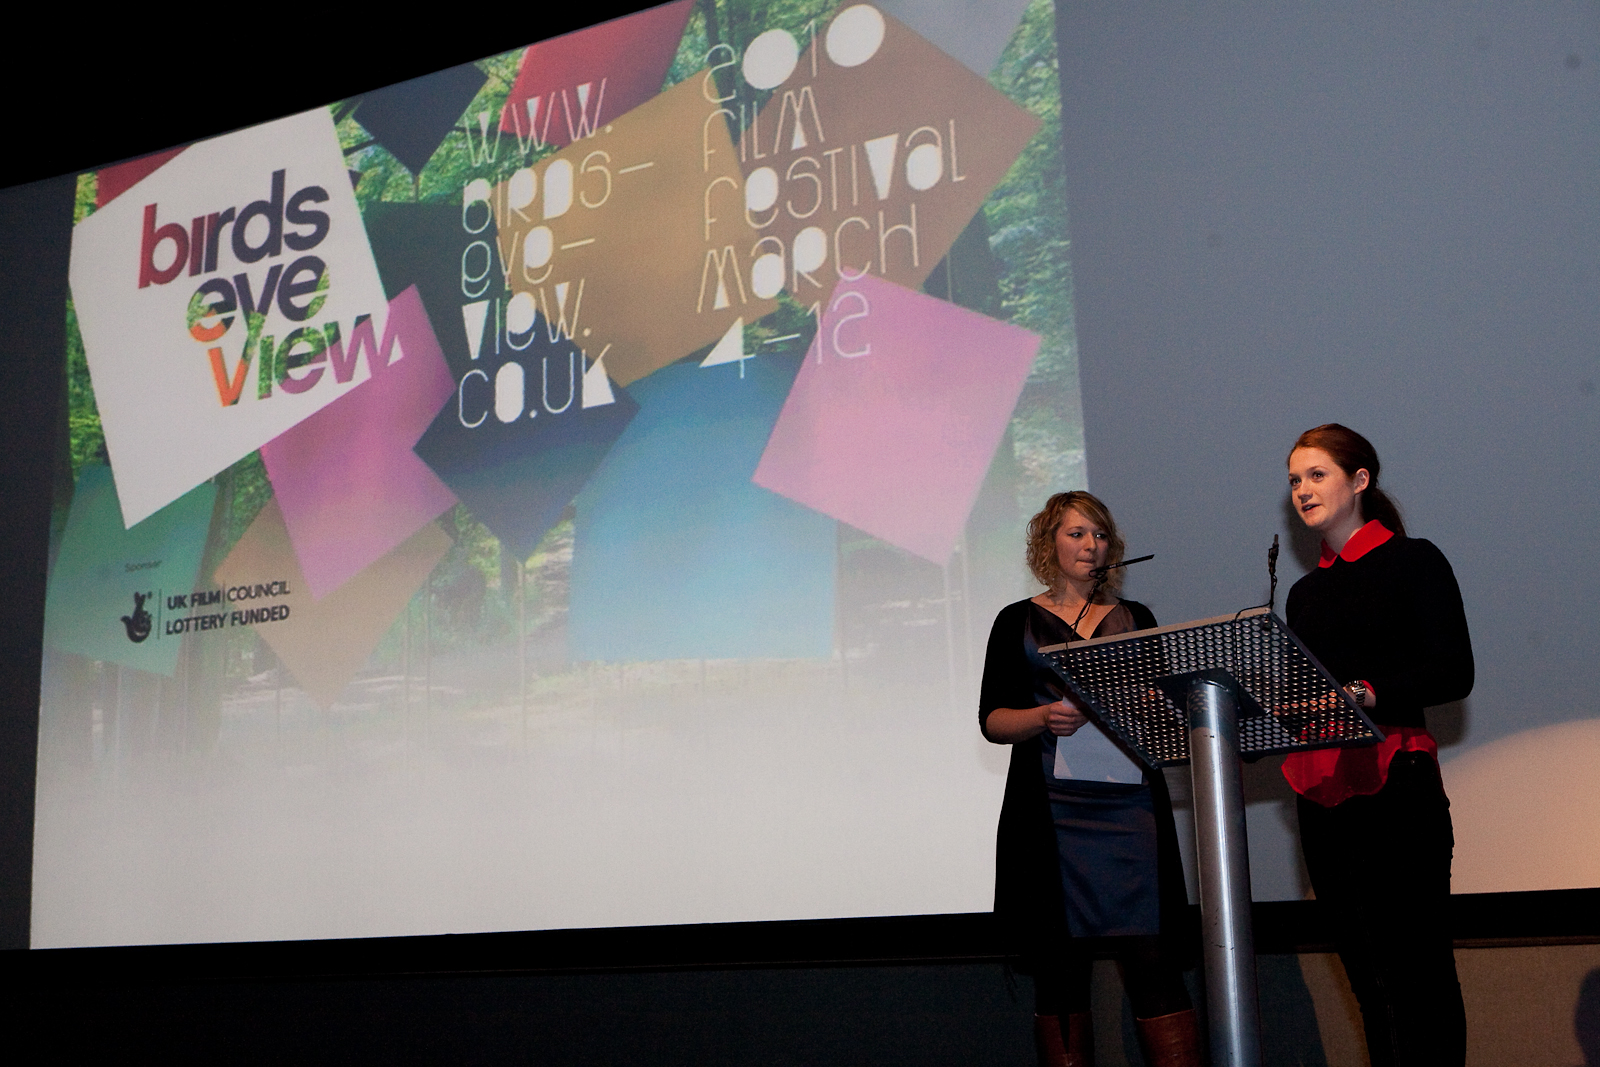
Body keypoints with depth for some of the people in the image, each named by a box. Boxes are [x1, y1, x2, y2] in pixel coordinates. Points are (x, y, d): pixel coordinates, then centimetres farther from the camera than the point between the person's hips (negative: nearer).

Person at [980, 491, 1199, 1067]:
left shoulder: (1136, 618, 18)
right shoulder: (1018, 621, 11)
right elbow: (991, 719, 5)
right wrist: (1045, 718, -13)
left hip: (1131, 803, 1)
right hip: (1050, 809, -1)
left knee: (1151, 957, -6)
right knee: (1059, 970, 2)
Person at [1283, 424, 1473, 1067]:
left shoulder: (1414, 561, 0)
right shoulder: (1306, 592, 18)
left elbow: (1452, 673, -10)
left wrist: (1362, 694, -25)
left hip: (1395, 788, -6)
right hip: (1321, 795, 6)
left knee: (1418, 972, -5)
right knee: (1369, 981, 10)